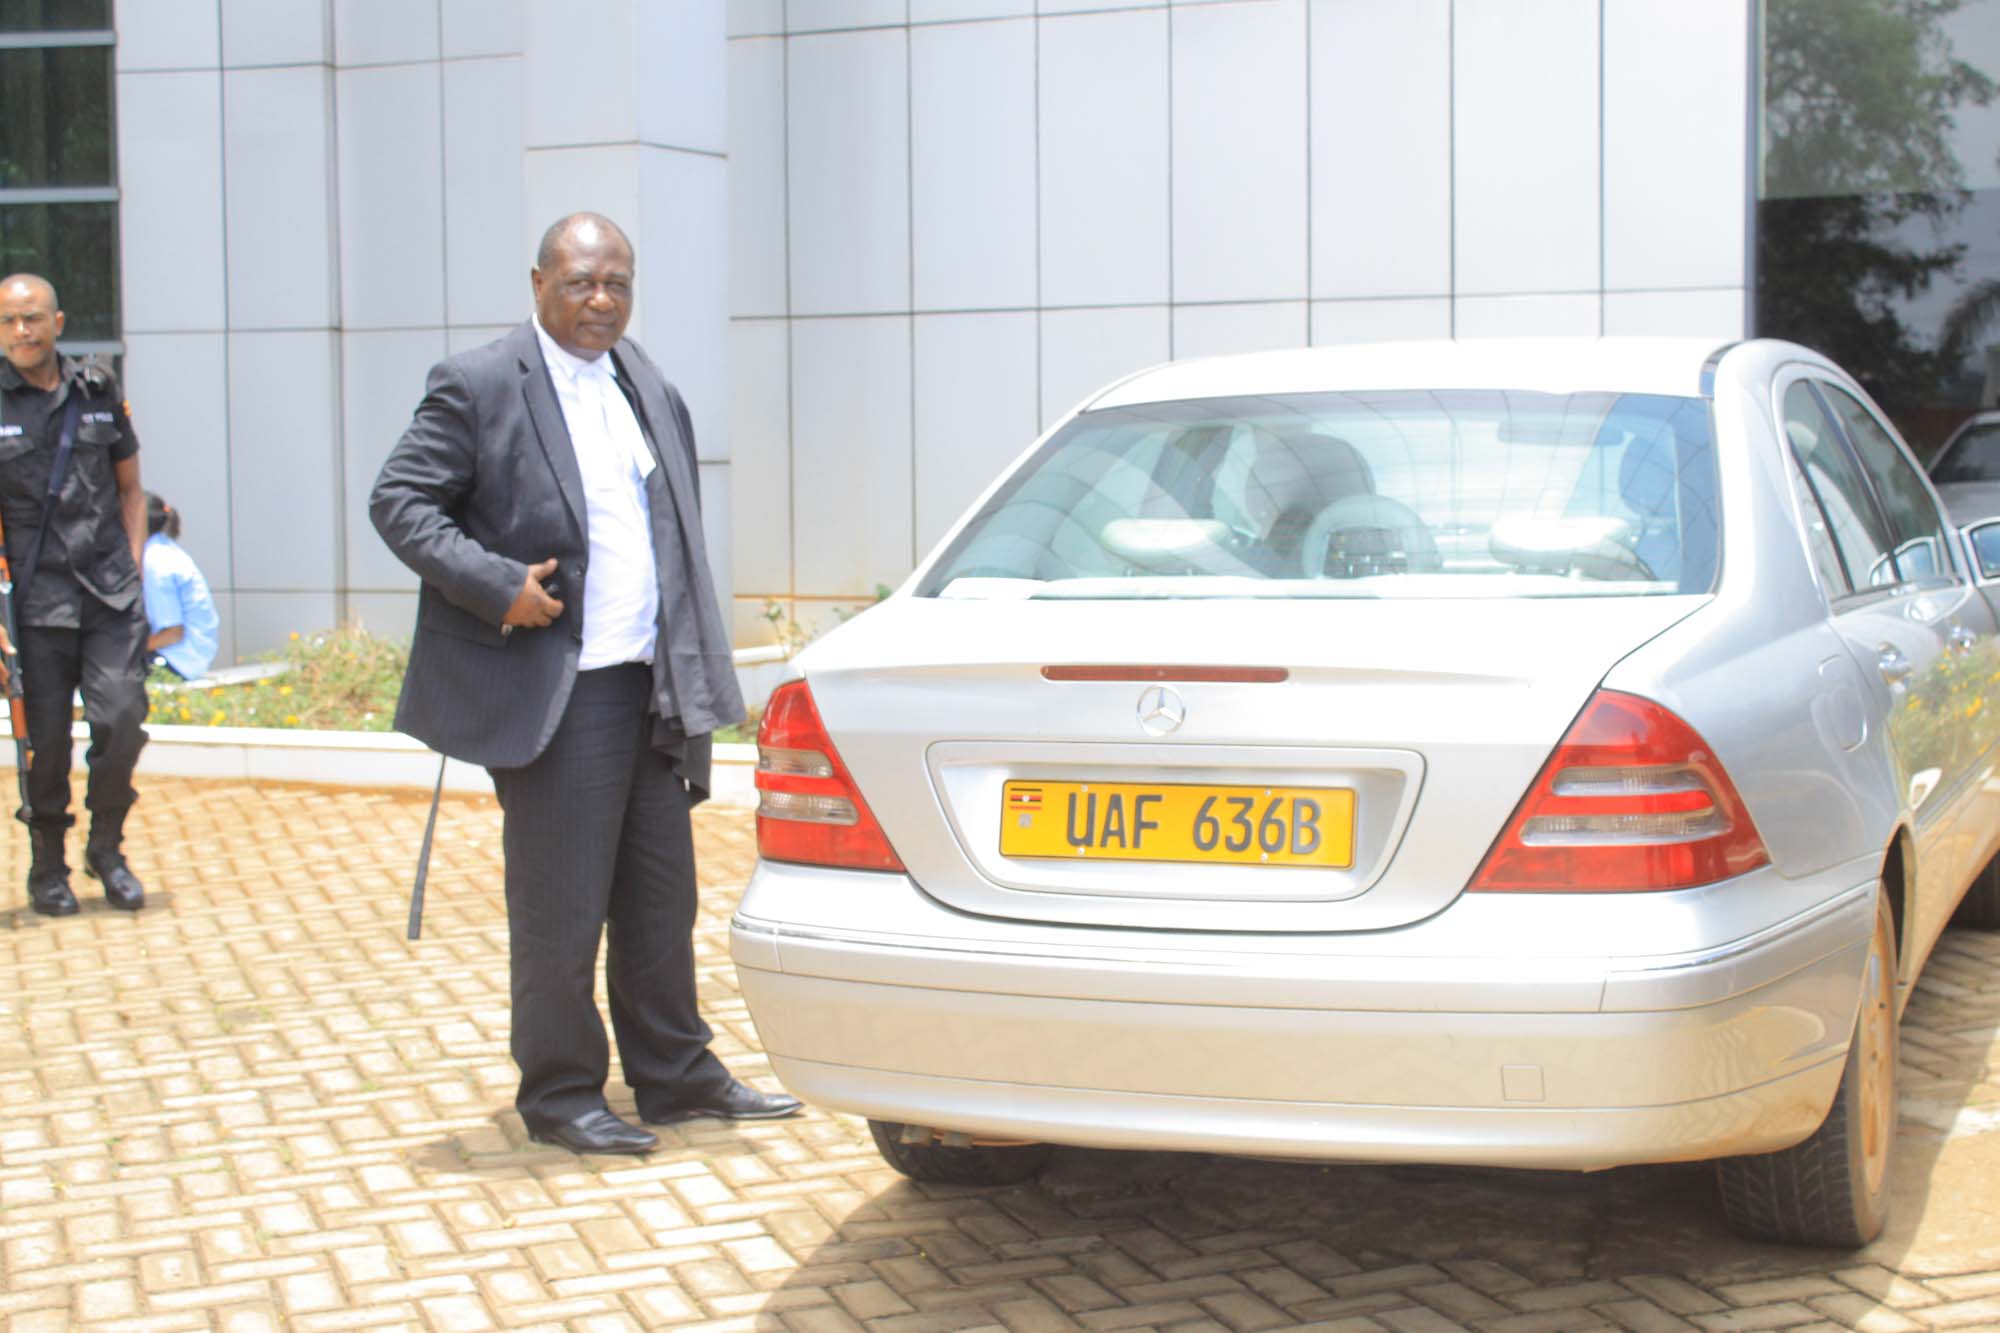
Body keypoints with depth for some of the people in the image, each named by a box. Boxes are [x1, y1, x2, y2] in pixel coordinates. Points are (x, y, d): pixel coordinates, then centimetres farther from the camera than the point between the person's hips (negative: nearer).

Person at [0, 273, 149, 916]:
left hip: (111, 595, 2)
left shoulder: (98, 391, 10)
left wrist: (131, 565, 7)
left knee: (122, 719, -7)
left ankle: (106, 847, 14)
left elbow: (130, 488, 19)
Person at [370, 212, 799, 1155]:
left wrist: (695, 673, 14)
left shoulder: (652, 394, 15)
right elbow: (397, 502, -8)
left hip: (653, 687, 7)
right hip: (553, 694, -6)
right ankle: (560, 1094, 15)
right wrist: (498, 586, -18)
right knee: (560, 908, 2)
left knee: (663, 897, 14)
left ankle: (674, 1076, 26)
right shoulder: (478, 386, -5)